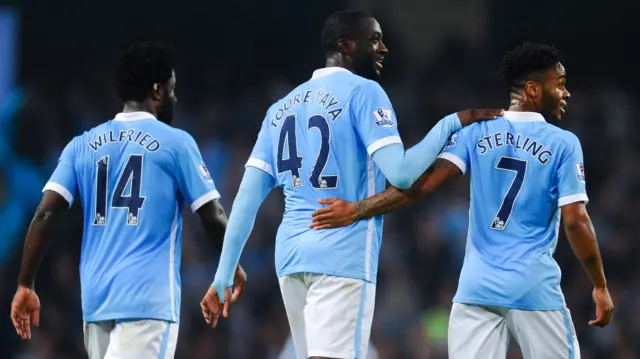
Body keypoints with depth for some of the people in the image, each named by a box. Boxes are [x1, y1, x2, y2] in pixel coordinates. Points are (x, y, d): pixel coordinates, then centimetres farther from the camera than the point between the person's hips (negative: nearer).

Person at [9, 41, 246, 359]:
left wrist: (25, 285, 6)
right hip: (148, 297, -5)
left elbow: (44, 215, 2)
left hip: (95, 296, 5)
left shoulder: (82, 145, 11)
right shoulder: (175, 143, 0)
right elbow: (213, 217, 3)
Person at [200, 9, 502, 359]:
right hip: (343, 256, -8)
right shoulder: (363, 92, -4)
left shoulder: (282, 107, 16)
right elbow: (401, 173, -16)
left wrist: (223, 277, 12)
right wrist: (451, 123, -5)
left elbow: (246, 200, 12)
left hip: (290, 252, 8)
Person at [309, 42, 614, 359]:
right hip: (535, 289, -3)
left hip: (476, 286, 3)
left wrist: (356, 210, -7)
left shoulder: (475, 132, 5)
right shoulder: (563, 144, -3)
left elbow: (422, 183, -6)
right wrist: (600, 286, 2)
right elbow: (576, 221, -7)